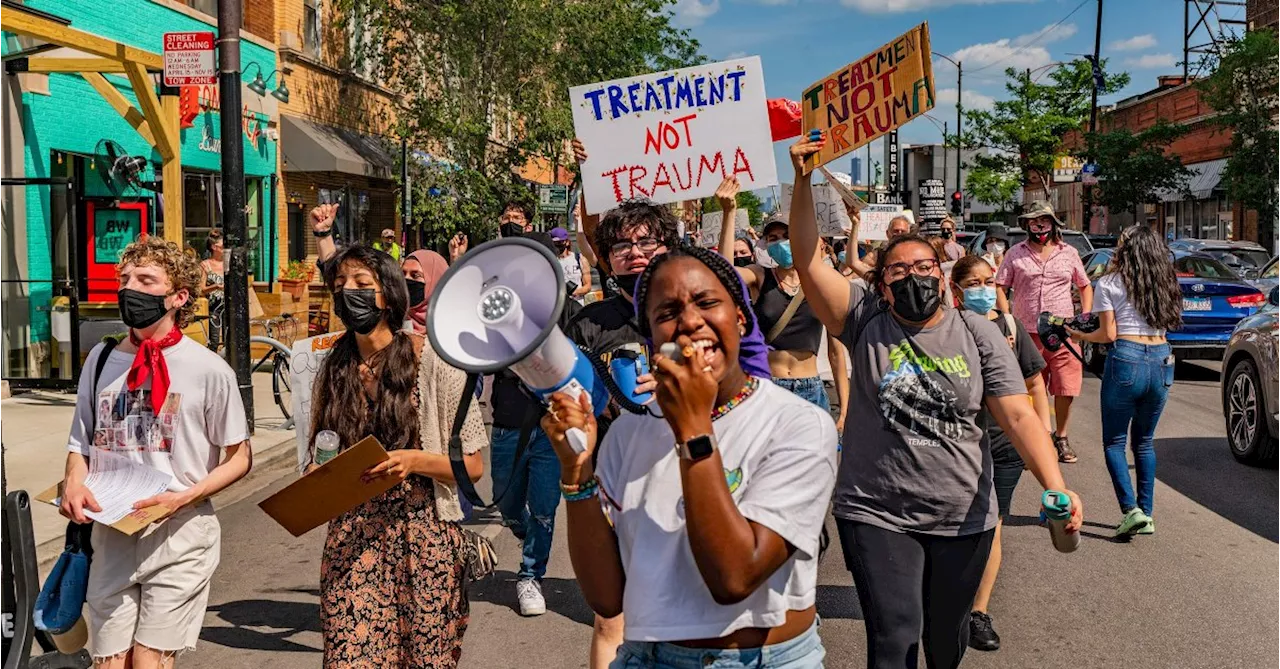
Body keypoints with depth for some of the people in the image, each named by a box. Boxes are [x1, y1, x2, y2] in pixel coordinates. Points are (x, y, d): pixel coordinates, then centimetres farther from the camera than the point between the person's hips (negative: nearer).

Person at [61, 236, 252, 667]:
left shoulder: (208, 369, -7)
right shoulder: (102, 360, 7)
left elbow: (239, 457, -1)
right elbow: (81, 445, 16)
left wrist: (185, 496, -16)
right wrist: (73, 486, -5)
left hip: (180, 536, -4)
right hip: (111, 537, 4)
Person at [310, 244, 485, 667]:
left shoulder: (433, 362, -6)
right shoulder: (334, 369, 8)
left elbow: (472, 466, -5)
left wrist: (416, 461, -21)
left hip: (423, 537, -3)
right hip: (351, 540, 3)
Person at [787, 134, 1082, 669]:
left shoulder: (977, 334, 1)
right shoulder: (865, 322, -3)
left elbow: (1018, 416, -4)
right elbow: (807, 260, -12)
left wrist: (1056, 487, -19)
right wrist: (803, 181, -23)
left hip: (964, 519, 2)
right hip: (877, 516, -2)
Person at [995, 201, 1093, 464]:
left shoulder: (1069, 253, 11)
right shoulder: (1016, 253, 5)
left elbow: (1085, 286, 20)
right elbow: (1000, 288, 4)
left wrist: (1085, 317, 6)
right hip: (1027, 333, -1)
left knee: (1066, 389, -1)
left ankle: (1061, 437, 18)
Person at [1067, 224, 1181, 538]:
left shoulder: (1109, 283, -3)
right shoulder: (1165, 283, 10)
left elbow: (1108, 334, -5)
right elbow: (1166, 322, 10)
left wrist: (1079, 336, 12)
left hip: (1126, 361, -5)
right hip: (1162, 360, 5)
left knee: (1114, 441, 6)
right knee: (1144, 442, 16)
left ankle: (1131, 510, -8)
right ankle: (1146, 515, 15)